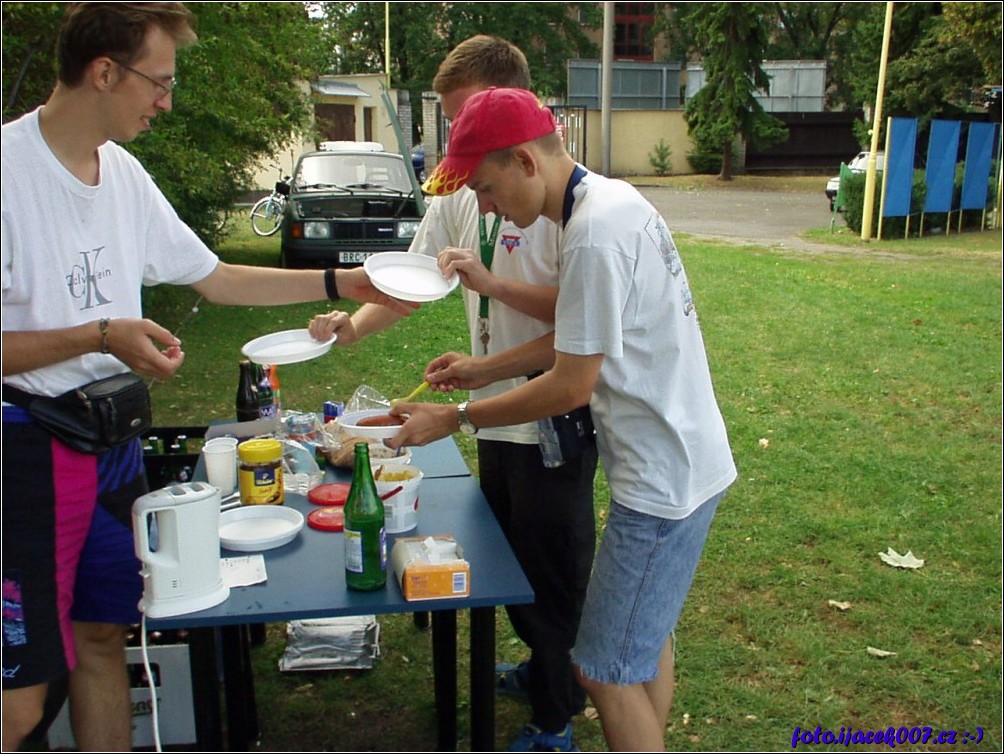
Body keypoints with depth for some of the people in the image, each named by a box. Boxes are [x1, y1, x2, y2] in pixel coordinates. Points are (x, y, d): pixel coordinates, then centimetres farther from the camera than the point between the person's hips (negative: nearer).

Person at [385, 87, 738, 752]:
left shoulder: (595, 232, -24)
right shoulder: (614, 199, 8)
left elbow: (571, 385, -20)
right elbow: (584, 341, 15)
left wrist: (456, 418, -10)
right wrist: (486, 368, 11)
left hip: (664, 479, -10)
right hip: (680, 464, 10)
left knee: (607, 670, 0)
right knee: (647, 636, 24)